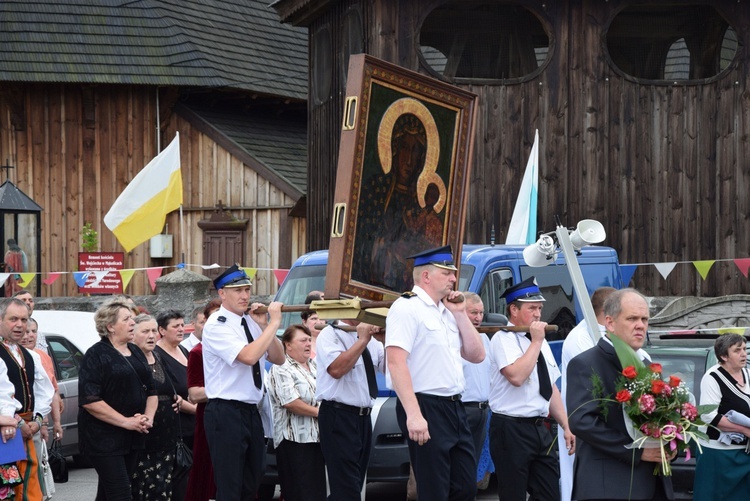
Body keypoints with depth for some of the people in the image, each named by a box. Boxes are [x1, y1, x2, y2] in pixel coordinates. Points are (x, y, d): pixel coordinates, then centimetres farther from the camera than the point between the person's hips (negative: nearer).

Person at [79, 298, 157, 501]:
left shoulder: (136, 352, 14)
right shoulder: (97, 355, -9)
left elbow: (151, 390, 20)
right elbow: (89, 401, -18)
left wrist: (148, 416, -1)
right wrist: (126, 421, -19)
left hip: (132, 438, 7)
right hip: (104, 437, -7)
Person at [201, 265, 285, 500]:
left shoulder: (251, 321, 11)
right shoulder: (216, 325, -11)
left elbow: (278, 359, 10)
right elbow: (248, 356, -26)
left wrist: (264, 326, -3)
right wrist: (274, 323, -18)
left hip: (251, 412, 8)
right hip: (226, 413, -8)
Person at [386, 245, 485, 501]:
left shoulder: (446, 312, 18)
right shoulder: (408, 308, -9)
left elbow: (476, 355, 19)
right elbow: (396, 363, -19)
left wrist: (460, 314, 9)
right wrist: (414, 415, -26)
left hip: (454, 408, 9)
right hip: (427, 409, -9)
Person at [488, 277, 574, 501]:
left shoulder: (540, 342, 16)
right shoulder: (504, 339, -9)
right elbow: (516, 376, -25)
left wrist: (566, 427, 13)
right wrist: (536, 342, -16)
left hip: (540, 429, 8)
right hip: (512, 430, -8)